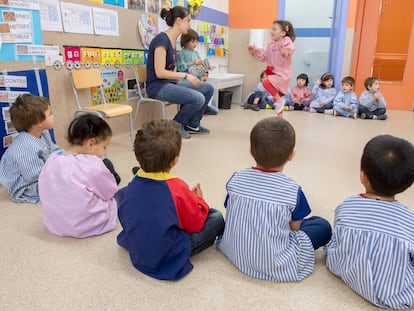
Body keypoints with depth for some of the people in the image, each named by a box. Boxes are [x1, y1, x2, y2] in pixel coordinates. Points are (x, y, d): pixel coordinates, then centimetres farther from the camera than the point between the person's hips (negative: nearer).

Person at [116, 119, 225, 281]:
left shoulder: (132, 186, -8)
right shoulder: (177, 188, -25)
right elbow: (196, 225, -14)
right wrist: (199, 200, 5)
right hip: (167, 256, -6)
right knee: (216, 218, -2)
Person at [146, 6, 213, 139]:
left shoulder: (172, 40, 11)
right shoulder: (162, 39, -16)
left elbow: (169, 70, 9)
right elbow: (160, 72, -21)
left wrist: (188, 77, -1)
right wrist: (185, 75, -18)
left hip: (170, 82, 9)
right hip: (157, 85, -9)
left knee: (208, 88, 2)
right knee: (198, 98, -25)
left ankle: (192, 124, 14)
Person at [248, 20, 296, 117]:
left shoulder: (286, 41, -12)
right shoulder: (271, 45, 12)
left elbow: (290, 47, -34)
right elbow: (264, 56, 20)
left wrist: (287, 51, -56)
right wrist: (255, 51, 10)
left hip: (282, 75, -9)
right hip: (274, 73, 9)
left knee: (266, 82, -31)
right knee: (276, 97, 14)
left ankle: (279, 100, -15)